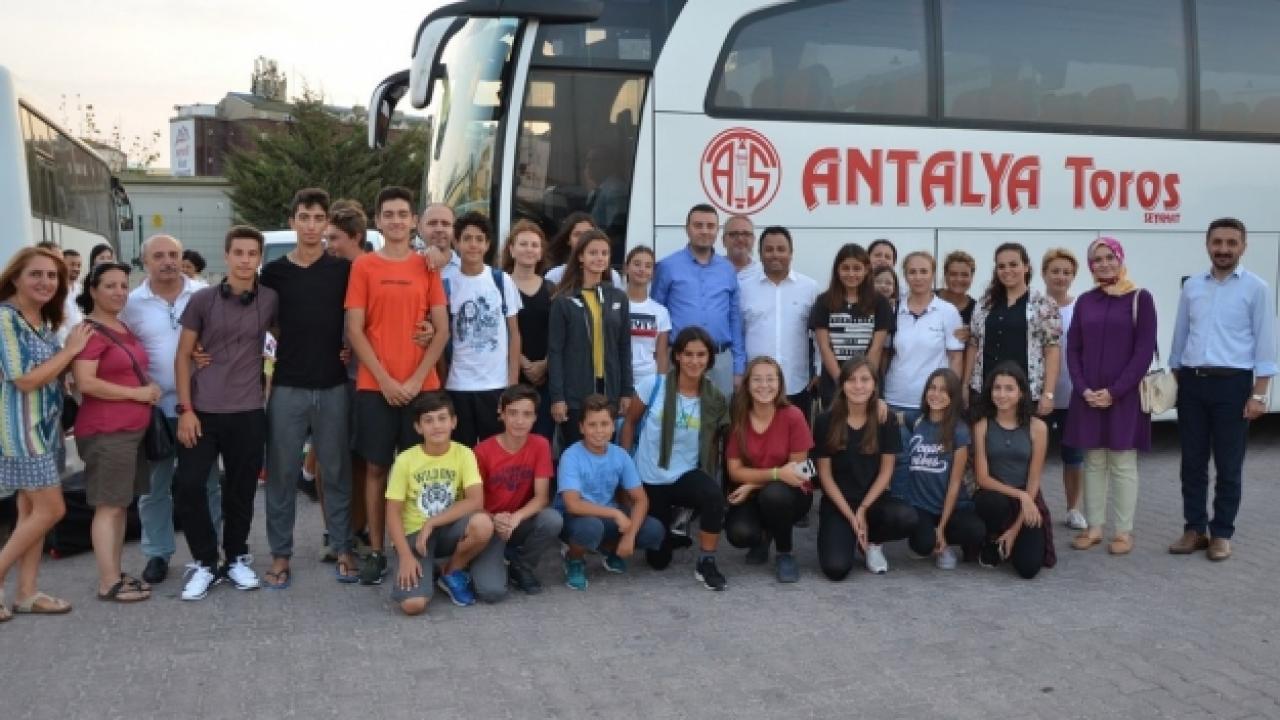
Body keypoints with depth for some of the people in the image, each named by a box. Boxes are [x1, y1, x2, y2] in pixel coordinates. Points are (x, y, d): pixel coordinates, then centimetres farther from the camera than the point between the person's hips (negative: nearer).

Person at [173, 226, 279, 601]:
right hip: (202, 411, -1)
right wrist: (185, 409, -7)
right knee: (189, 485, -4)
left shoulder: (271, 300, 1)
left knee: (241, 489, 7)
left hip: (248, 412, 1)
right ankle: (204, 561, 12)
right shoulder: (202, 299, -2)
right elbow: (183, 355, -1)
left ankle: (237, 558, 24)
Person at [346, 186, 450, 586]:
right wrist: (385, 379, -10)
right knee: (376, 467, 5)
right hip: (374, 386, -1)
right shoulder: (363, 266, 1)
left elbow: (442, 330, 3)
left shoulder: (427, 267, 6)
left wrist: (417, 378, -7)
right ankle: (375, 551, 12)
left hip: (421, 386, 1)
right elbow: (354, 331, -3)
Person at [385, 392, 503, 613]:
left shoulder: (463, 454, -7)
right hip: (415, 533, -2)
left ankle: (453, 573, -3)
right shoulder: (405, 460, -8)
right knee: (413, 604, -27)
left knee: (482, 524, -35)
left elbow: (476, 501, -19)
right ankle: (423, 570, 10)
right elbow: (393, 514, -8)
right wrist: (405, 556, -20)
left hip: (450, 529, 2)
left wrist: (432, 522, -21)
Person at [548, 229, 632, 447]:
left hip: (608, 390, 3)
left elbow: (624, 348, 10)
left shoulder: (619, 298, 7)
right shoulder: (563, 301, -3)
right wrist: (556, 396, -10)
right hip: (574, 393, -3)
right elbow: (555, 351, -5)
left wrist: (626, 391, 6)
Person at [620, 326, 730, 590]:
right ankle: (670, 522, 43)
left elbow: (713, 444, 3)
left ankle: (706, 564, -17)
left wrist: (710, 477, -6)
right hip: (649, 479, 0)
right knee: (658, 560, 7)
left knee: (714, 497, -37)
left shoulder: (715, 400, -8)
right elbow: (630, 422, 0)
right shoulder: (653, 385, -12)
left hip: (686, 475, 0)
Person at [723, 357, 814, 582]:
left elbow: (796, 468, -11)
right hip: (750, 495, 2)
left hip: (789, 494, -1)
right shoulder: (738, 419, -8)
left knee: (774, 494, -37)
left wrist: (753, 485, -18)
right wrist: (776, 473, -25)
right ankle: (762, 536, 12)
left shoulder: (793, 416, -14)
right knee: (739, 534, -29)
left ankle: (785, 554, -7)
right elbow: (735, 471, -10)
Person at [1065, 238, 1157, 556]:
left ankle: (1124, 530, 9)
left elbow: (1144, 350, -7)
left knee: (1122, 463, 2)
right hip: (1088, 396, 4)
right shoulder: (1084, 302, 9)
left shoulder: (1140, 298, -2)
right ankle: (1094, 527, 16)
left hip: (1124, 395, -3)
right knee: (1093, 462, 8)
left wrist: (1115, 391, -14)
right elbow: (1073, 349, 7)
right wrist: (1083, 389, -8)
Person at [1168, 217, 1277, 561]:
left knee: (1228, 465, 4)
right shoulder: (1191, 286, 9)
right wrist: (1174, 381, 12)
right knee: (1192, 462, 9)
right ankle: (1195, 529, 20)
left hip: (1232, 383, -4)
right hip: (1192, 382, 4)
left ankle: (1221, 533, 16)